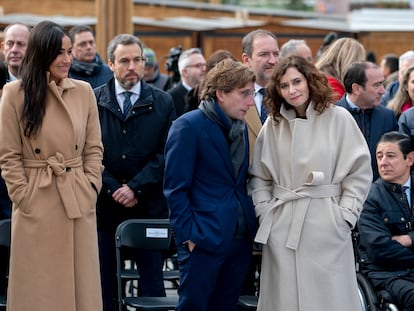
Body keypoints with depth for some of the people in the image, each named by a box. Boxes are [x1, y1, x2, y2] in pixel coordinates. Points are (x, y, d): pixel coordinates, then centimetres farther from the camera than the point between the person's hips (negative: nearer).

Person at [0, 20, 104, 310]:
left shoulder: (84, 91, 5)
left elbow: (94, 148, 10)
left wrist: (91, 191, 0)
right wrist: (24, 198, -7)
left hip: (79, 203, 3)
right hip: (36, 204, -3)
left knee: (81, 283, 7)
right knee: (38, 287, 3)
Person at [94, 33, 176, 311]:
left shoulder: (163, 103, 6)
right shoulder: (93, 101, 4)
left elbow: (166, 153, -1)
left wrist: (136, 188, -11)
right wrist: (113, 189, -10)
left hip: (149, 208, 0)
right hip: (104, 208, 0)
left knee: (152, 286, 0)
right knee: (103, 287, 4)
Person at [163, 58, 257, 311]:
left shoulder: (241, 127, 12)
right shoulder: (188, 126, -10)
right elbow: (175, 188, -11)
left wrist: (250, 227, 8)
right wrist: (189, 235, -15)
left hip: (240, 239, 7)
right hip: (205, 240, -7)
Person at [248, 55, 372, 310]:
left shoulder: (338, 118, -2)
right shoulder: (273, 124, 8)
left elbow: (360, 171, -2)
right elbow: (259, 175, 14)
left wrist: (345, 215, -7)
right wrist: (264, 210, 2)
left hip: (326, 225, -3)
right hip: (282, 224, 3)